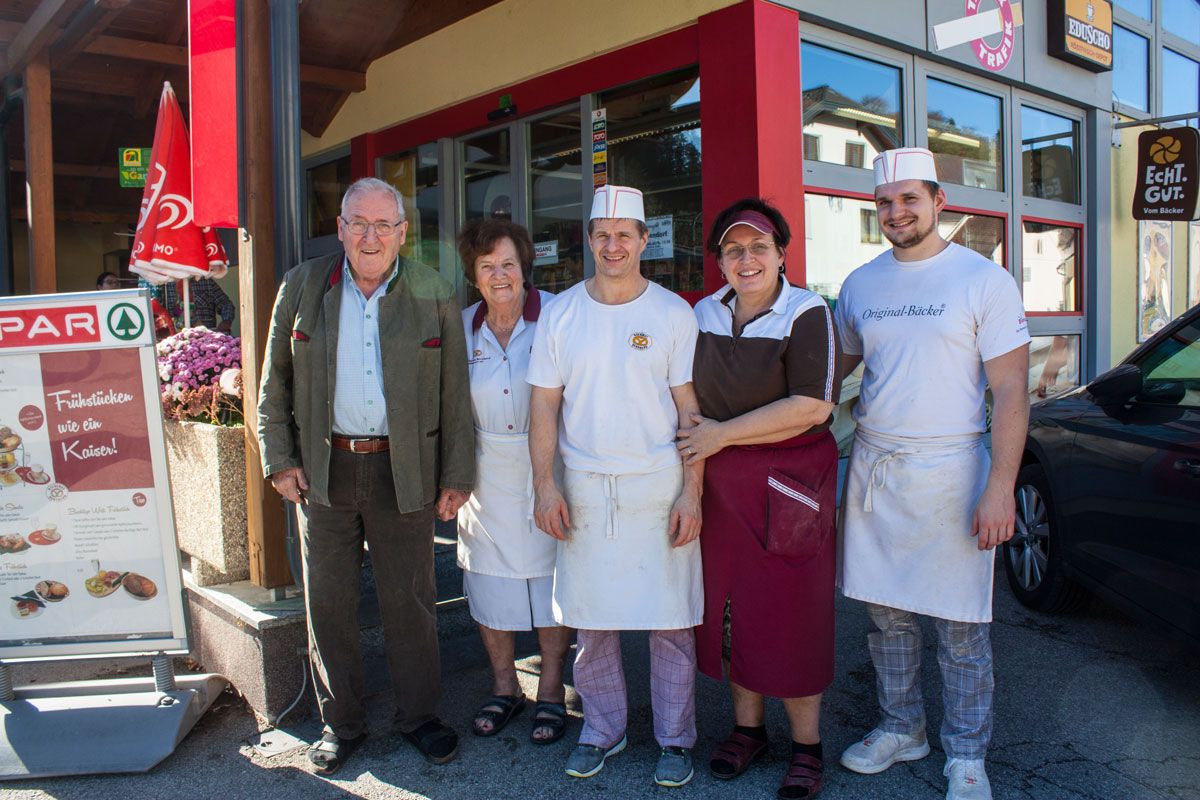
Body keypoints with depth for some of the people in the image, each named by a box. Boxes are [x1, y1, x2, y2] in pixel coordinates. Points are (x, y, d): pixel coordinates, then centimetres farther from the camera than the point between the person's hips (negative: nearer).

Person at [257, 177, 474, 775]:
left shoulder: (434, 295, 1)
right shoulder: (301, 287, 4)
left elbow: (455, 393, 2)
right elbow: (275, 383, 8)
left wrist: (457, 475, 0)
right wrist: (279, 461, 1)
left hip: (405, 472, -1)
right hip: (323, 471, 2)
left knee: (409, 601, 9)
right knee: (328, 603, 10)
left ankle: (418, 716, 27)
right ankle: (341, 723, 28)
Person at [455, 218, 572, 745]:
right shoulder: (461, 329, 3)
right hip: (487, 477, 4)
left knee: (550, 581, 7)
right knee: (489, 583, 11)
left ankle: (551, 692, 25)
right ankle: (504, 688, 31)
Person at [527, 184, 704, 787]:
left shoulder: (673, 313, -1)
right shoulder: (560, 313, 4)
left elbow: (691, 409, -2)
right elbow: (544, 404, 5)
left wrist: (691, 492, -8)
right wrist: (544, 483, -3)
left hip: (659, 487, -1)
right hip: (584, 488, 2)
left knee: (670, 621, 5)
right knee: (591, 619, 10)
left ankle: (675, 738, 24)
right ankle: (602, 729, 30)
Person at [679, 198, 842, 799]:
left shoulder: (807, 314, -9)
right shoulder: (705, 314, 8)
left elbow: (811, 407, -18)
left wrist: (722, 434, -15)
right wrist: (698, 444, 4)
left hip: (789, 484, -4)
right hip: (719, 485, 5)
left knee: (791, 613, 1)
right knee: (730, 607, 10)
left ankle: (807, 746, 19)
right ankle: (747, 727, 29)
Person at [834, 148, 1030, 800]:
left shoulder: (985, 280, -5)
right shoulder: (860, 284, 9)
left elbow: (1010, 391, -8)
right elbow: (834, 367, 20)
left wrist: (1000, 487, -14)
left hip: (950, 468, -4)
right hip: (872, 469, 4)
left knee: (960, 629, 5)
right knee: (886, 616, 13)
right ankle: (900, 729, 31)